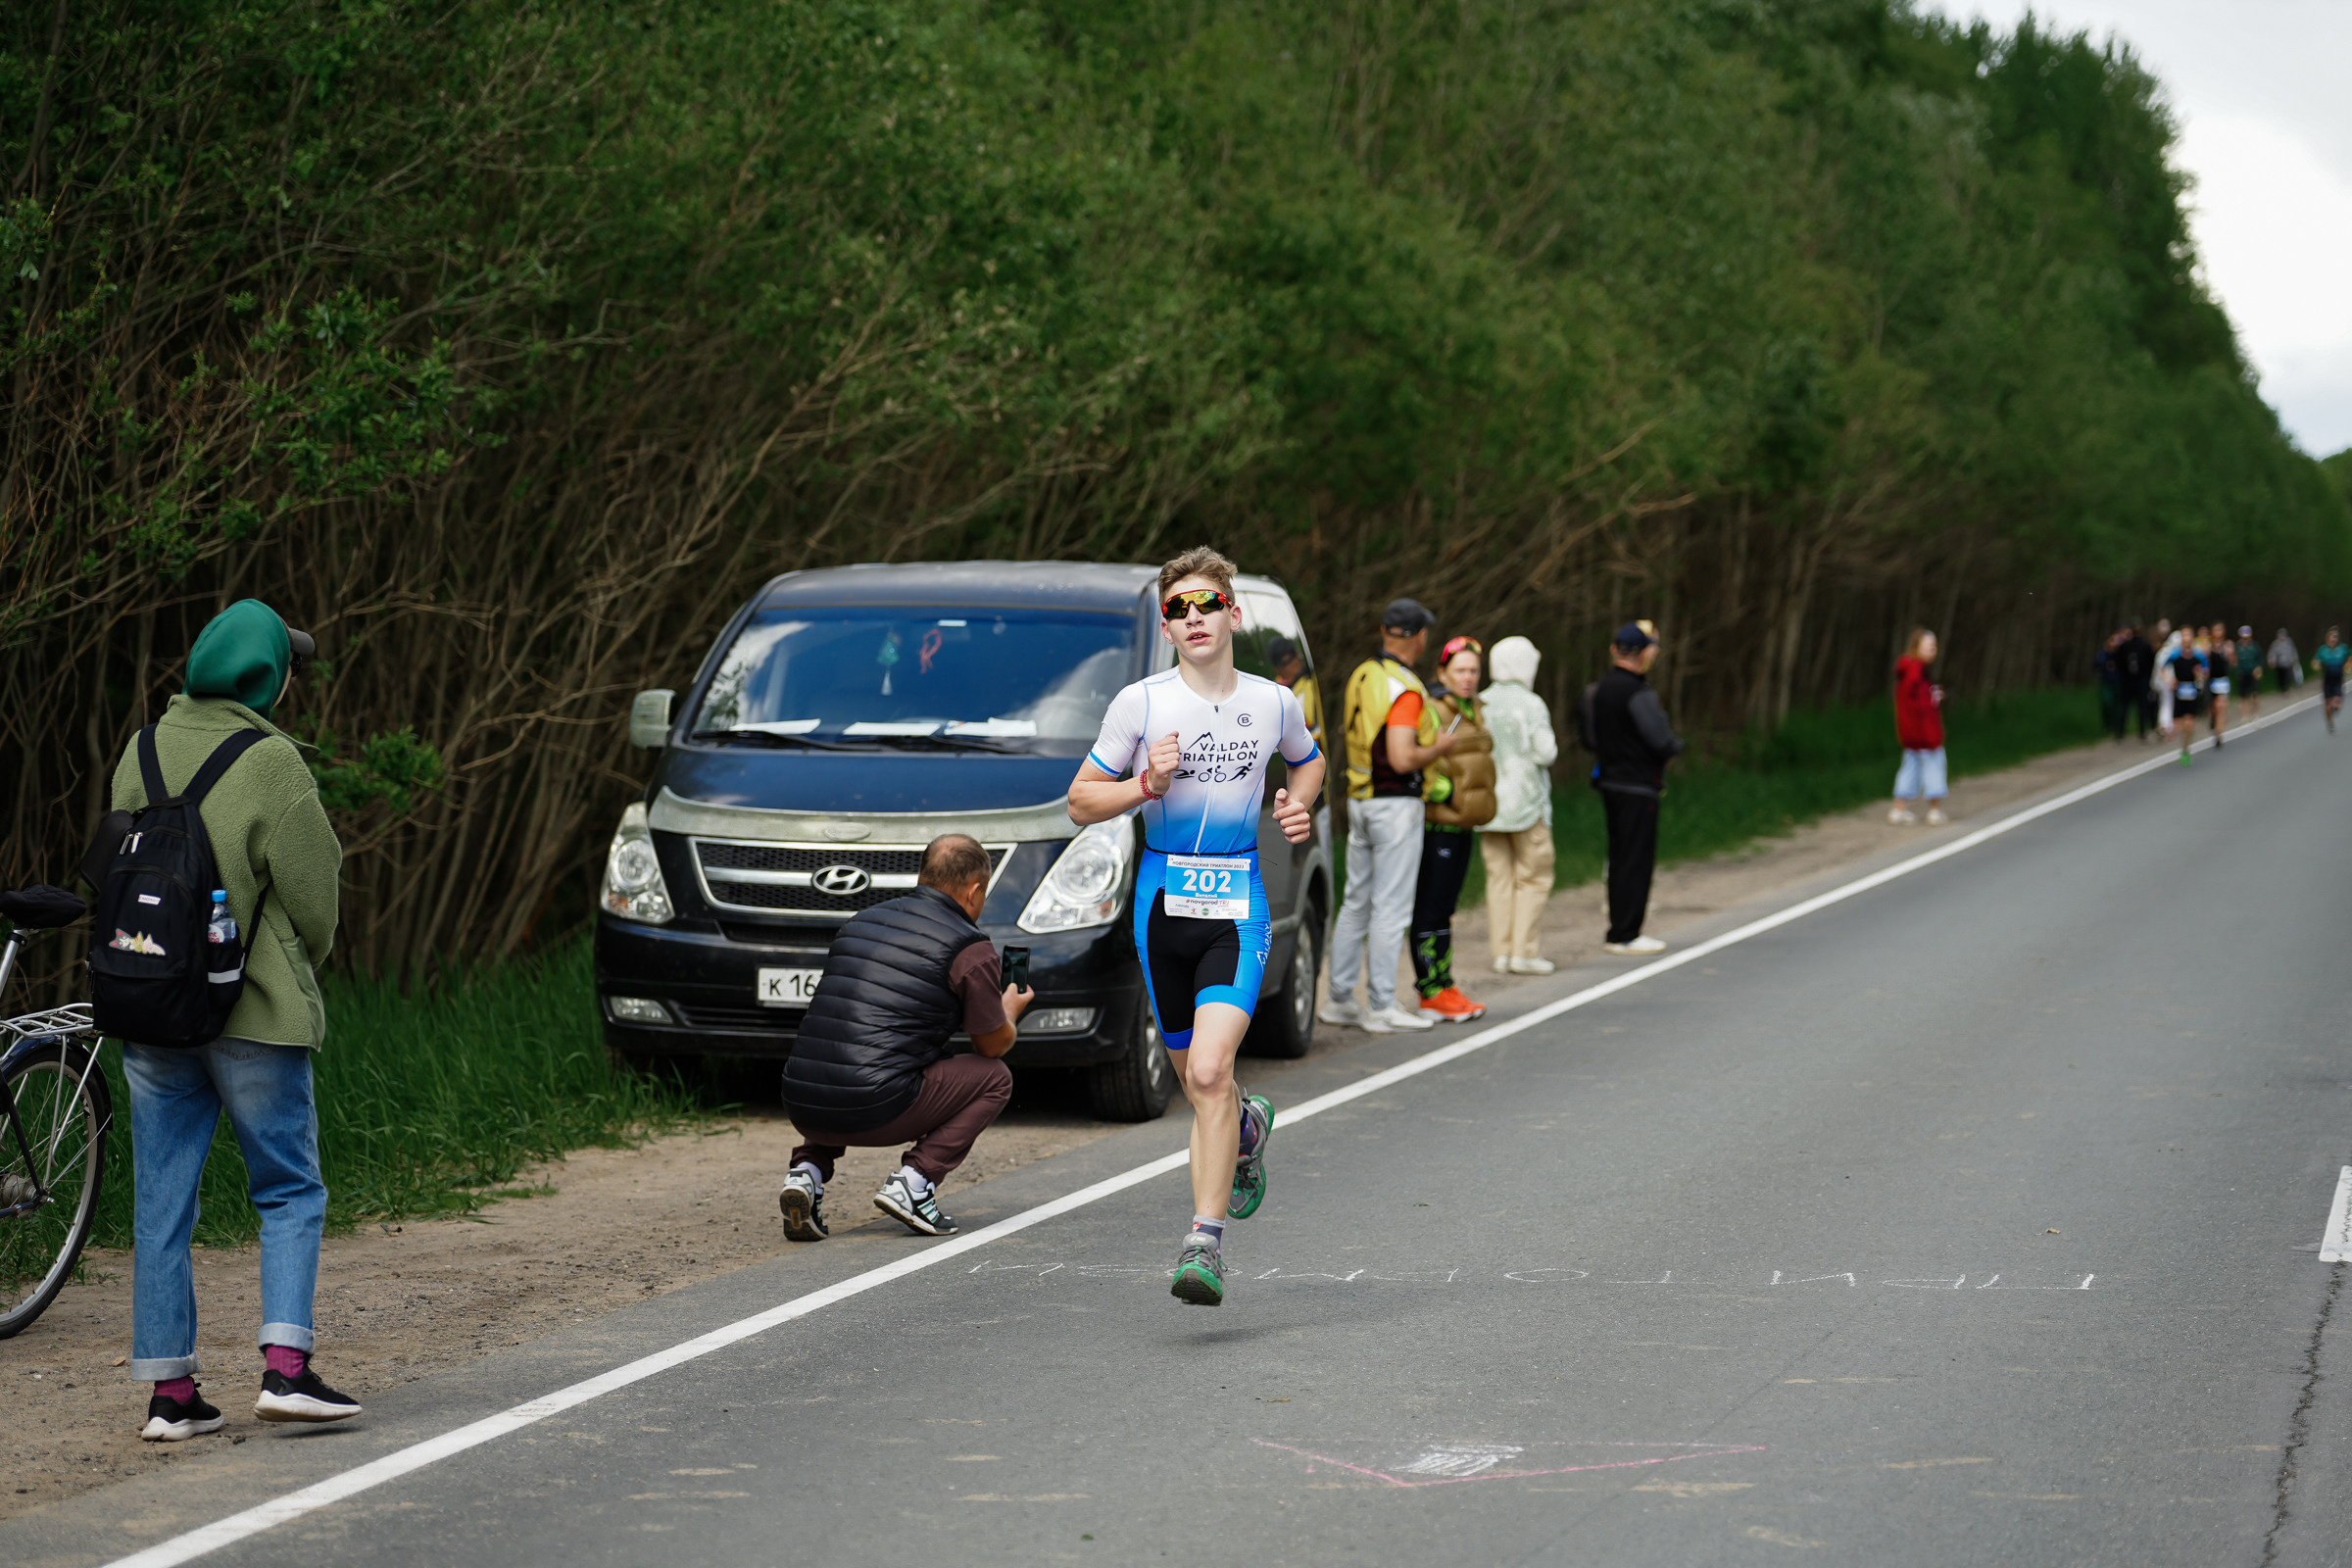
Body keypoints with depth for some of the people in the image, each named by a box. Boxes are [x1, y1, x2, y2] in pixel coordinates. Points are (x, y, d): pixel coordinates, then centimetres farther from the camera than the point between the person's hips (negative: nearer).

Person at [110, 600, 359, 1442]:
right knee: (291, 1192, 6)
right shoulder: (271, 762, -13)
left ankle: (168, 1391, 10)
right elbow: (311, 892, -8)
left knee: (161, 1204, 8)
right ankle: (285, 1365, -6)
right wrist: (303, 962, 12)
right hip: (256, 1009, -5)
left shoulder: (141, 753, 4)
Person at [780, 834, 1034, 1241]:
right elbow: (993, 1044, 11)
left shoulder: (860, 922, 20)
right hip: (874, 1110, -6)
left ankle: (808, 1168, 13)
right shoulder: (970, 948, 1)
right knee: (994, 1077, 15)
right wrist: (1011, 1009, 35)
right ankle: (915, 1178, 0)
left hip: (801, 1108, 6)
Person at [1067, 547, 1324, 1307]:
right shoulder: (1140, 702, -4)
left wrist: (1300, 804, 5)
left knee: (1209, 1072, -18)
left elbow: (1308, 760, 25)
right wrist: (1149, 783, -15)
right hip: (1164, 896, 1)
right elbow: (1081, 801, 1)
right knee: (1195, 1080, 13)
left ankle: (1206, 1243, -15)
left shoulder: (1274, 703, 2)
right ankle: (1249, 1127, 49)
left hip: (1238, 904, -1)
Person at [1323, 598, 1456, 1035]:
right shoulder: (1405, 689, -18)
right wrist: (1438, 748, -8)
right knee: (1392, 907, -3)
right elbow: (1402, 758, -26)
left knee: (1356, 902, 14)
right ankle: (1381, 1007, -2)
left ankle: (1340, 998, 17)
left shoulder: (1360, 676, 7)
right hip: (1396, 803, -8)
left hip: (1360, 798, 8)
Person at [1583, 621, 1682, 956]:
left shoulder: (1600, 689, 9)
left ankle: (1619, 930, 22)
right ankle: (1625, 935, -2)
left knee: (1620, 859, 16)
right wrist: (1675, 745, 1)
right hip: (1637, 787, -9)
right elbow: (1663, 741, -20)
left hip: (1609, 783, 9)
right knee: (1636, 861, -4)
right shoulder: (1637, 693, -19)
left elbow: (1590, 738, 19)